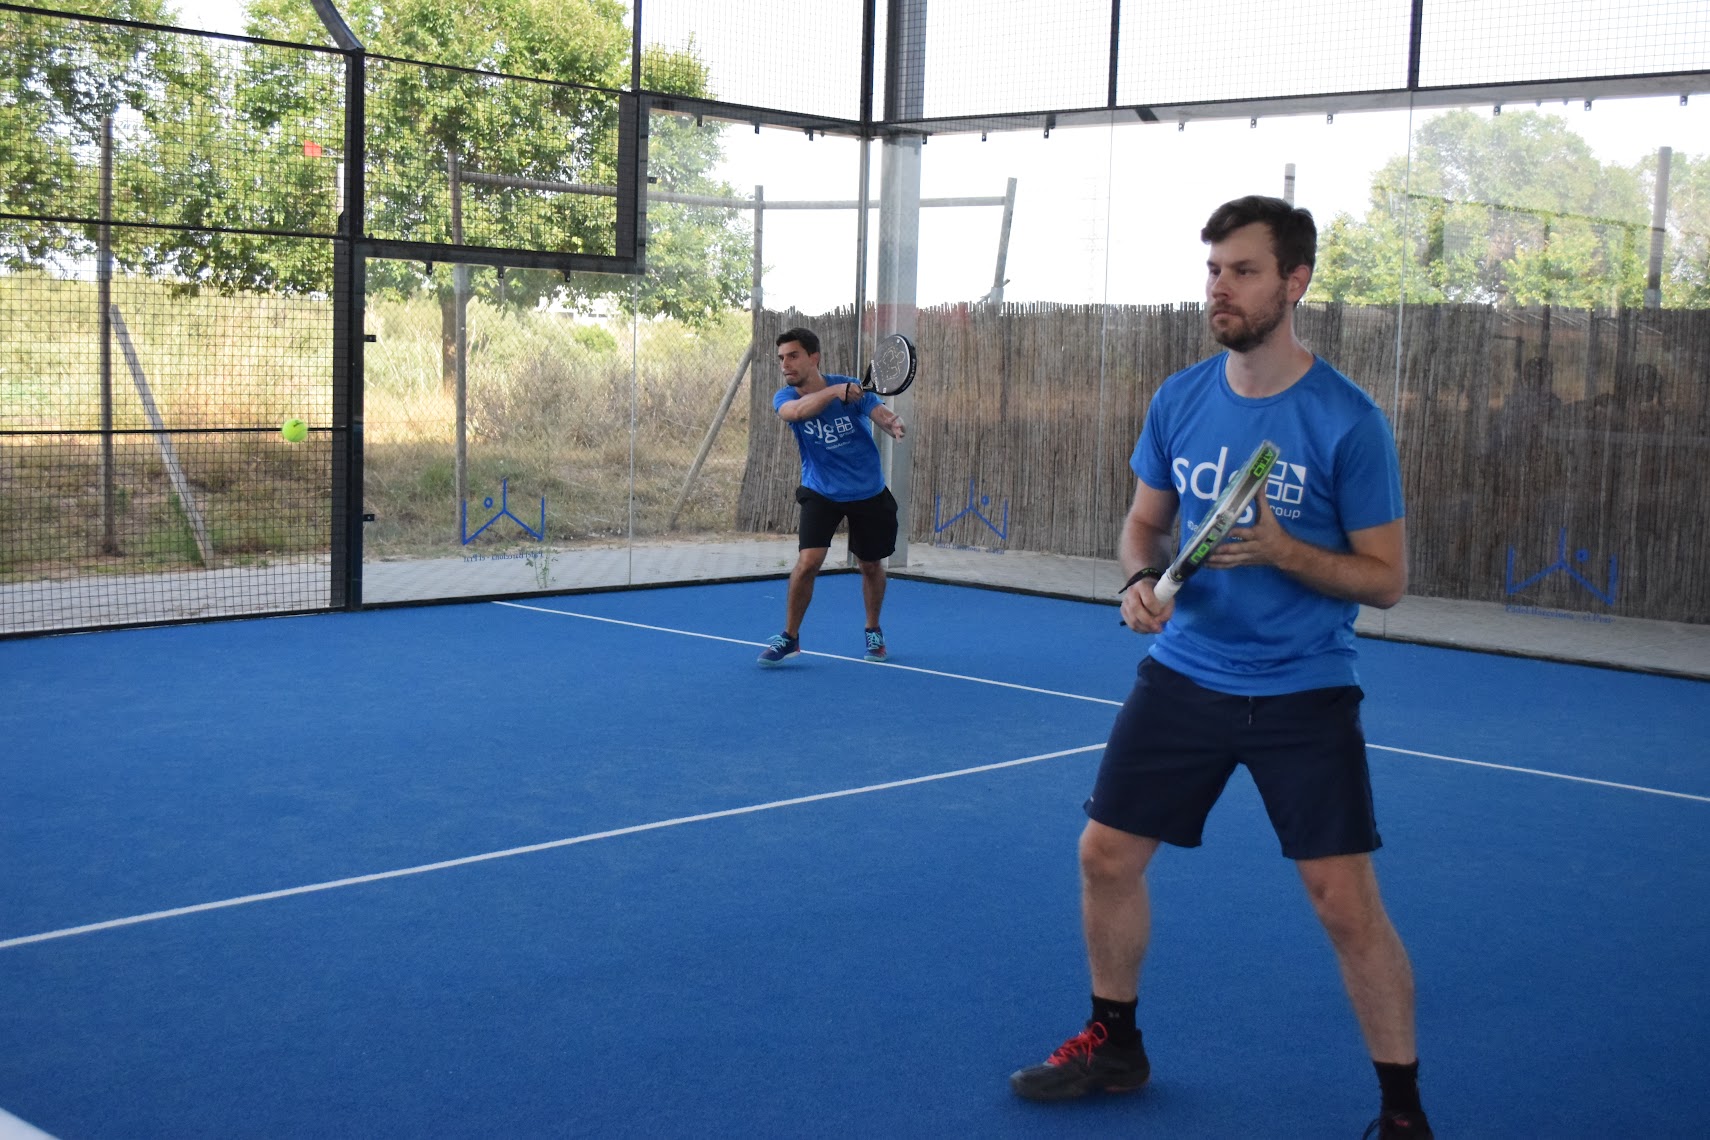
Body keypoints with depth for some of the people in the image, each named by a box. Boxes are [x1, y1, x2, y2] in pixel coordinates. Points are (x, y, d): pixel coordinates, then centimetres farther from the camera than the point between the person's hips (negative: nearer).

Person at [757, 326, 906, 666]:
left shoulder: (851, 388, -14)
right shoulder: (785, 398, -13)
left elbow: (881, 413, -26)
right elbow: (797, 410, -36)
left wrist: (894, 425, -50)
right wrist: (833, 392, -53)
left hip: (868, 493, 1)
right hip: (821, 493, 0)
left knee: (871, 565, 12)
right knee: (807, 561, -17)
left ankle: (873, 632, 37)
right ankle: (789, 637, 1)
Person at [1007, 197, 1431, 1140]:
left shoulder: (1348, 421, -12)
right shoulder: (1179, 400, 1)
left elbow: (1385, 577, -9)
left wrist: (1281, 549, -24)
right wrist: (1141, 579, -8)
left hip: (1304, 692, -4)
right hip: (1185, 674, 5)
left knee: (1346, 903, -8)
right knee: (1106, 855, 8)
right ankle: (1114, 1044, 32)